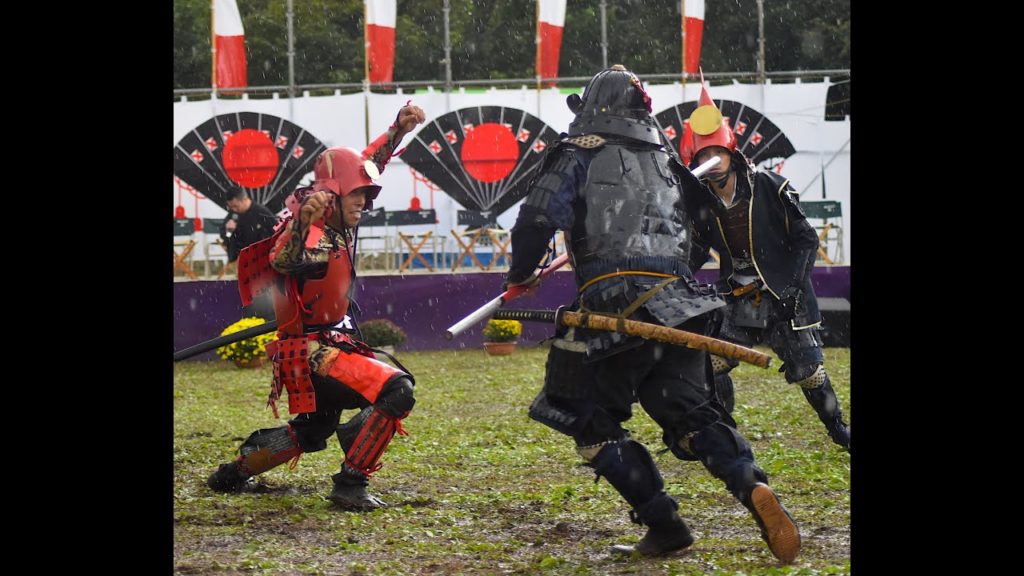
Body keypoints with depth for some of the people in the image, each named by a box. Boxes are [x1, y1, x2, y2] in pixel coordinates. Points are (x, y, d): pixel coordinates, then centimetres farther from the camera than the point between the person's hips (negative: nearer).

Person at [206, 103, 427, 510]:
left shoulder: (340, 225, 2)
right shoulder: (313, 232, -22)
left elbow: (369, 163, 16)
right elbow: (283, 261, -46)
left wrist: (399, 128, 13)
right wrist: (301, 223, -61)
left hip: (329, 343, 10)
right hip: (311, 353, -10)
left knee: (313, 433, 28)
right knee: (396, 390, -25)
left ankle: (236, 470, 40)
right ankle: (350, 486, -19)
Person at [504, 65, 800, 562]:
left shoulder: (577, 154, 5)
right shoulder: (663, 158, 22)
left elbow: (538, 219, -4)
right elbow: (698, 209, 25)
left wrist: (520, 277, 11)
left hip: (615, 303, -5)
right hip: (679, 304, 5)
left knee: (590, 418, 8)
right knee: (690, 412, 7)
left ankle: (664, 525, -1)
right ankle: (753, 489, -20)